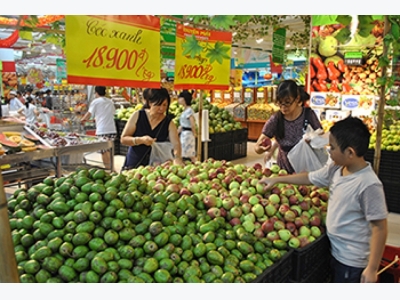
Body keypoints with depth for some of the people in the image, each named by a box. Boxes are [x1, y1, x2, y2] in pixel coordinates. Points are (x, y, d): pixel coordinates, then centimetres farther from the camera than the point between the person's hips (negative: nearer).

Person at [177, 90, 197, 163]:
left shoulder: (189, 110, -16)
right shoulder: (185, 110, 13)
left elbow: (193, 124, -21)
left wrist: (194, 134, -9)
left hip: (187, 134, -10)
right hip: (184, 134, 10)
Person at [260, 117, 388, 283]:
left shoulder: (369, 185, -27)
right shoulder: (335, 169, -6)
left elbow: (380, 228, -22)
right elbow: (309, 178, 10)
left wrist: (372, 269, -18)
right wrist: (276, 180, 14)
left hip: (351, 260, -7)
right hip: (334, 250, 7)